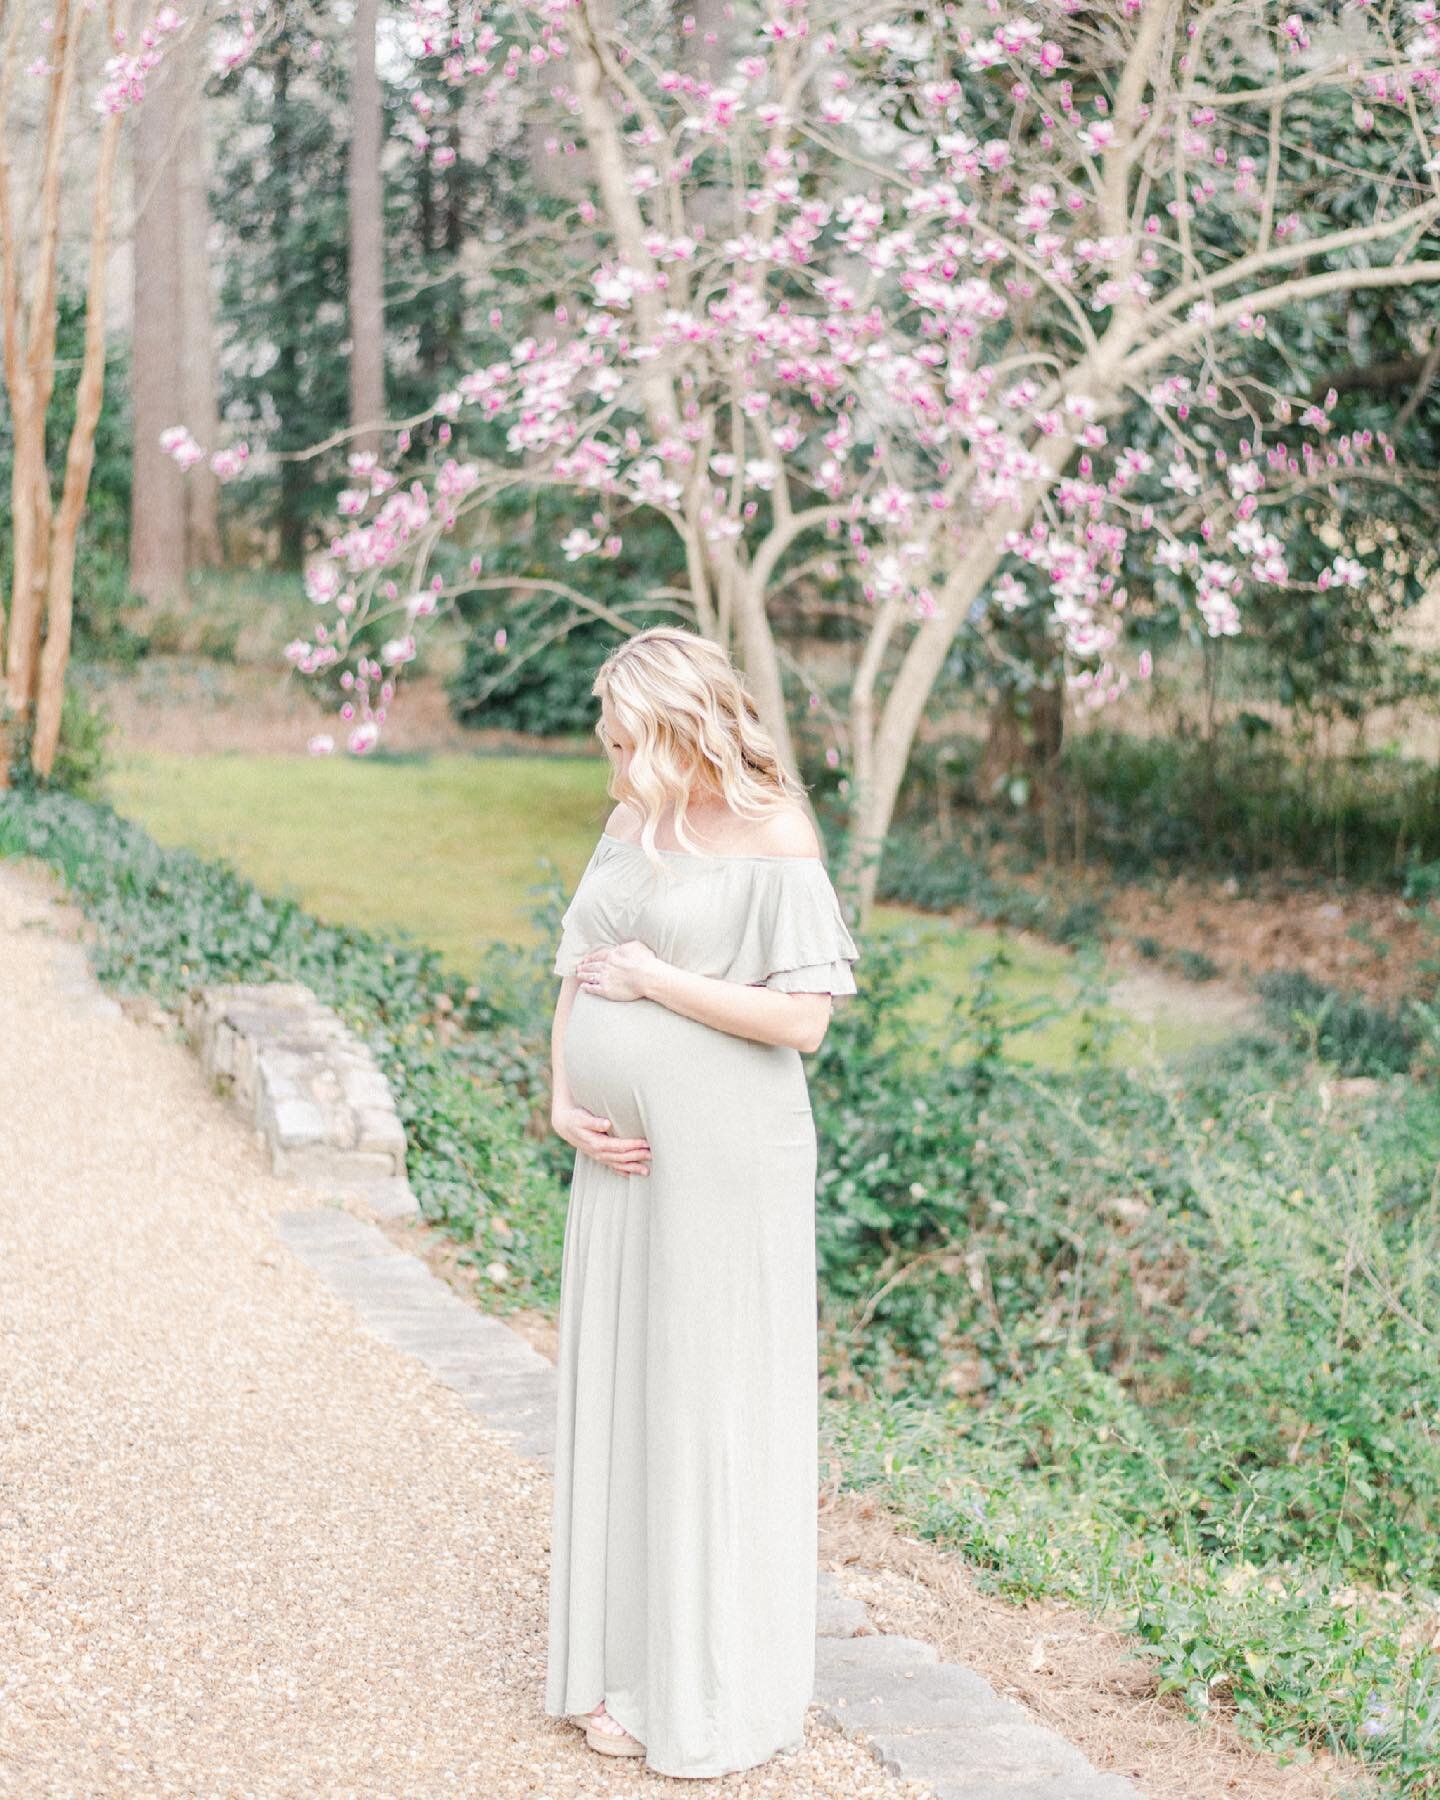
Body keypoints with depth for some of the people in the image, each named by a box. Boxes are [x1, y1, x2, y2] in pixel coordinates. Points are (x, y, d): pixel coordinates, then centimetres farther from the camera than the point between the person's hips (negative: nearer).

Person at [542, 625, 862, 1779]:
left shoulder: (771, 839, -11)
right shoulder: (630, 828, 10)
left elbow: (802, 1018, -18)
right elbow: (579, 981, 15)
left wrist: (654, 981, -14)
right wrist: (566, 1105, 1)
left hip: (727, 1165, -7)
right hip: (623, 1162, 7)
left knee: (716, 1407, 0)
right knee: (617, 1398, 11)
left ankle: (724, 1695, 12)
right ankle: (629, 1668, 24)